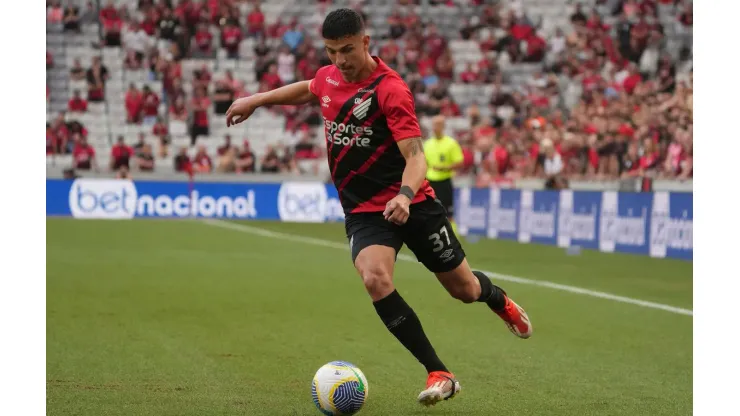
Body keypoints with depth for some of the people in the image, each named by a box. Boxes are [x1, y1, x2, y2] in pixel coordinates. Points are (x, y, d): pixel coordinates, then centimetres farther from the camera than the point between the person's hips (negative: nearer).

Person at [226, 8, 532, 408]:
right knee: (376, 280, -26)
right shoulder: (328, 77, 0)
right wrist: (255, 100, 26)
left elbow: (415, 155, -26)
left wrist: (405, 195, -45)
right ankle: (440, 375, -19)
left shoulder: (390, 89, -19)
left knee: (465, 289, 8)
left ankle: (498, 299, 49)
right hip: (364, 212, 4)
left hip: (412, 204, -4)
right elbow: (307, 89, 27)